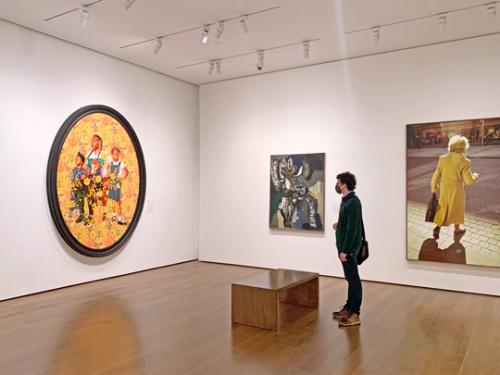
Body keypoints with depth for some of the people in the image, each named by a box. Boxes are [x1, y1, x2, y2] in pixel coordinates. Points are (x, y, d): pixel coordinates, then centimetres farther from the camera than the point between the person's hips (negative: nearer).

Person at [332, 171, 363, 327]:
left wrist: (345, 250, -22)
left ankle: (355, 314, 5)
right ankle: (349, 308, 26)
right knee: (350, 278, 16)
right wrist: (339, 226, 6)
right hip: (344, 245, 10)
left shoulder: (353, 202, -18)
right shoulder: (347, 200, 11)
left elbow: (352, 228, -22)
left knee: (353, 279, -2)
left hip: (349, 247, -10)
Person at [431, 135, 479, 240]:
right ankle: (457, 231, 34)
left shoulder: (443, 159, -10)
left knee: (443, 209, 20)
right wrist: (475, 176, 6)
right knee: (457, 209, 18)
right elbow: (468, 180, -16)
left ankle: (437, 229, 14)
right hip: (457, 191, -2)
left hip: (444, 189, 3)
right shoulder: (464, 162, -20)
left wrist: (434, 188, 9)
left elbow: (436, 175, -4)